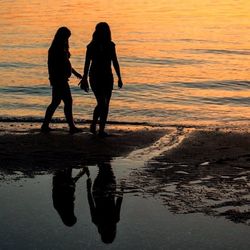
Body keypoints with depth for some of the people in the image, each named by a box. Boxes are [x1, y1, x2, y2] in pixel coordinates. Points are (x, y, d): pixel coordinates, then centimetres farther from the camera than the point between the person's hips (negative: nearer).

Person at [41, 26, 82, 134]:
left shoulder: (62, 48, 14)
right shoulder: (55, 49, -15)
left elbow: (66, 63, 25)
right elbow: (52, 66, -18)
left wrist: (75, 73, 30)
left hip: (62, 79, 10)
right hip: (59, 79, -10)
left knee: (56, 102, 13)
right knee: (68, 101, -8)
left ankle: (45, 126, 17)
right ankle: (71, 127, -5)